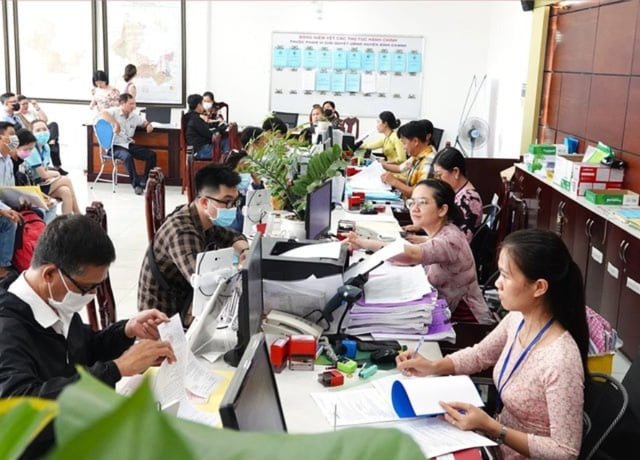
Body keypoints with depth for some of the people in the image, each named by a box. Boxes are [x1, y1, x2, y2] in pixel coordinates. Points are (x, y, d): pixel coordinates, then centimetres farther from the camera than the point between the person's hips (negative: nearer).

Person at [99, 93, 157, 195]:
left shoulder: (134, 116, 10)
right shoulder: (114, 111, -9)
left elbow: (144, 122, 27)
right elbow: (102, 114, -29)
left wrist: (148, 125, 2)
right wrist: (116, 123, -37)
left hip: (128, 145, 7)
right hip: (114, 146, -7)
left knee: (151, 154, -8)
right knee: (127, 156, -38)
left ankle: (145, 182, -5)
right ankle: (136, 184, -24)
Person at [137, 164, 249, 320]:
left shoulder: (207, 219, -3)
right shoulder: (182, 232, -30)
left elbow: (233, 237, 12)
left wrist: (245, 252, -9)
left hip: (185, 300, 8)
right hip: (165, 315, -8)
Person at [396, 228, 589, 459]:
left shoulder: (561, 361, -31)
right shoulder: (517, 318, -8)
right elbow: (480, 354, 11)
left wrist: (490, 427, -27)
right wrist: (433, 367, -5)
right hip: (501, 440, 6)